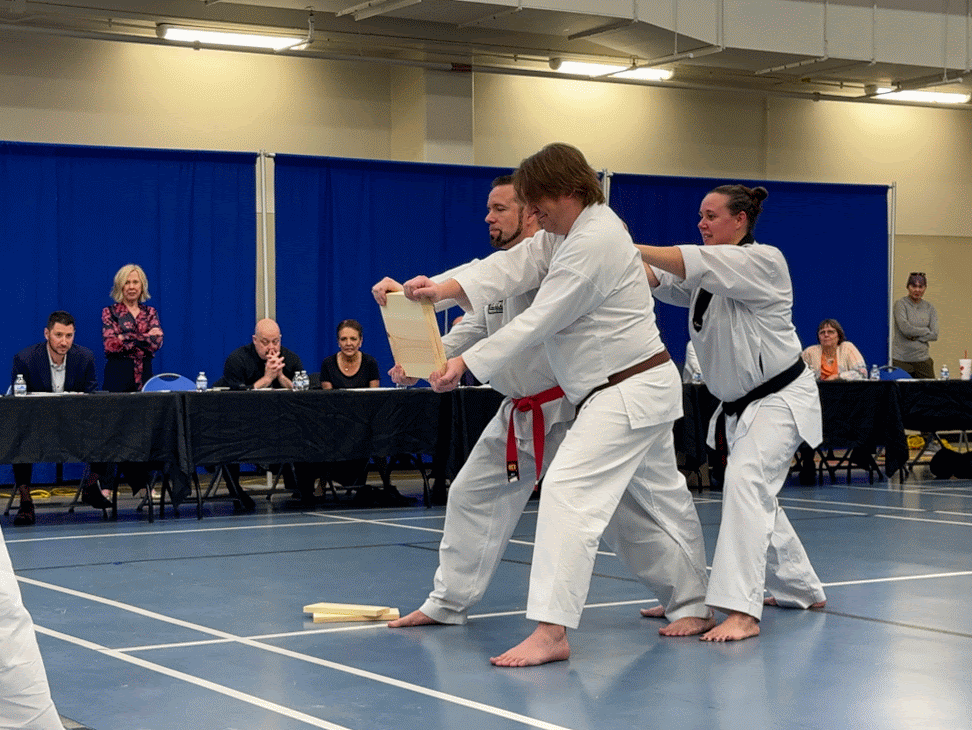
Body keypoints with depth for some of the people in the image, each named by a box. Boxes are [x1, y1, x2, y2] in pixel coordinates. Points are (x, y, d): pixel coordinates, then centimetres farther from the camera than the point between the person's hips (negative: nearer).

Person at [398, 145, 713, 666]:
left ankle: (551, 631, -24)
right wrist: (443, 287, -17)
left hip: (630, 393, -11)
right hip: (643, 389, 11)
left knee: (569, 491, -20)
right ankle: (696, 607, 37)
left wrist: (466, 363, -24)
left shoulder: (594, 243, -22)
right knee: (656, 501, 22)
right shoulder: (568, 232, 10)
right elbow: (514, 267, -1)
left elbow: (538, 320, -24)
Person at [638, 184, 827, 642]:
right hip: (739, 406, 10)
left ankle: (741, 611, -33)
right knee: (758, 496, 18)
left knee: (745, 480, -27)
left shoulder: (763, 262, -16)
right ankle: (802, 589, 38)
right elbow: (659, 280, -6)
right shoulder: (711, 274, 9)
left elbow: (695, 263, -29)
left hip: (781, 398, -10)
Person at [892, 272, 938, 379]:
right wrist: (926, 331, -3)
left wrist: (914, 337, -8)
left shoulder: (929, 307, 11)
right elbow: (905, 328, -15)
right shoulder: (900, 304, -2)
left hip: (922, 359, 4)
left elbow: (934, 335, 3)